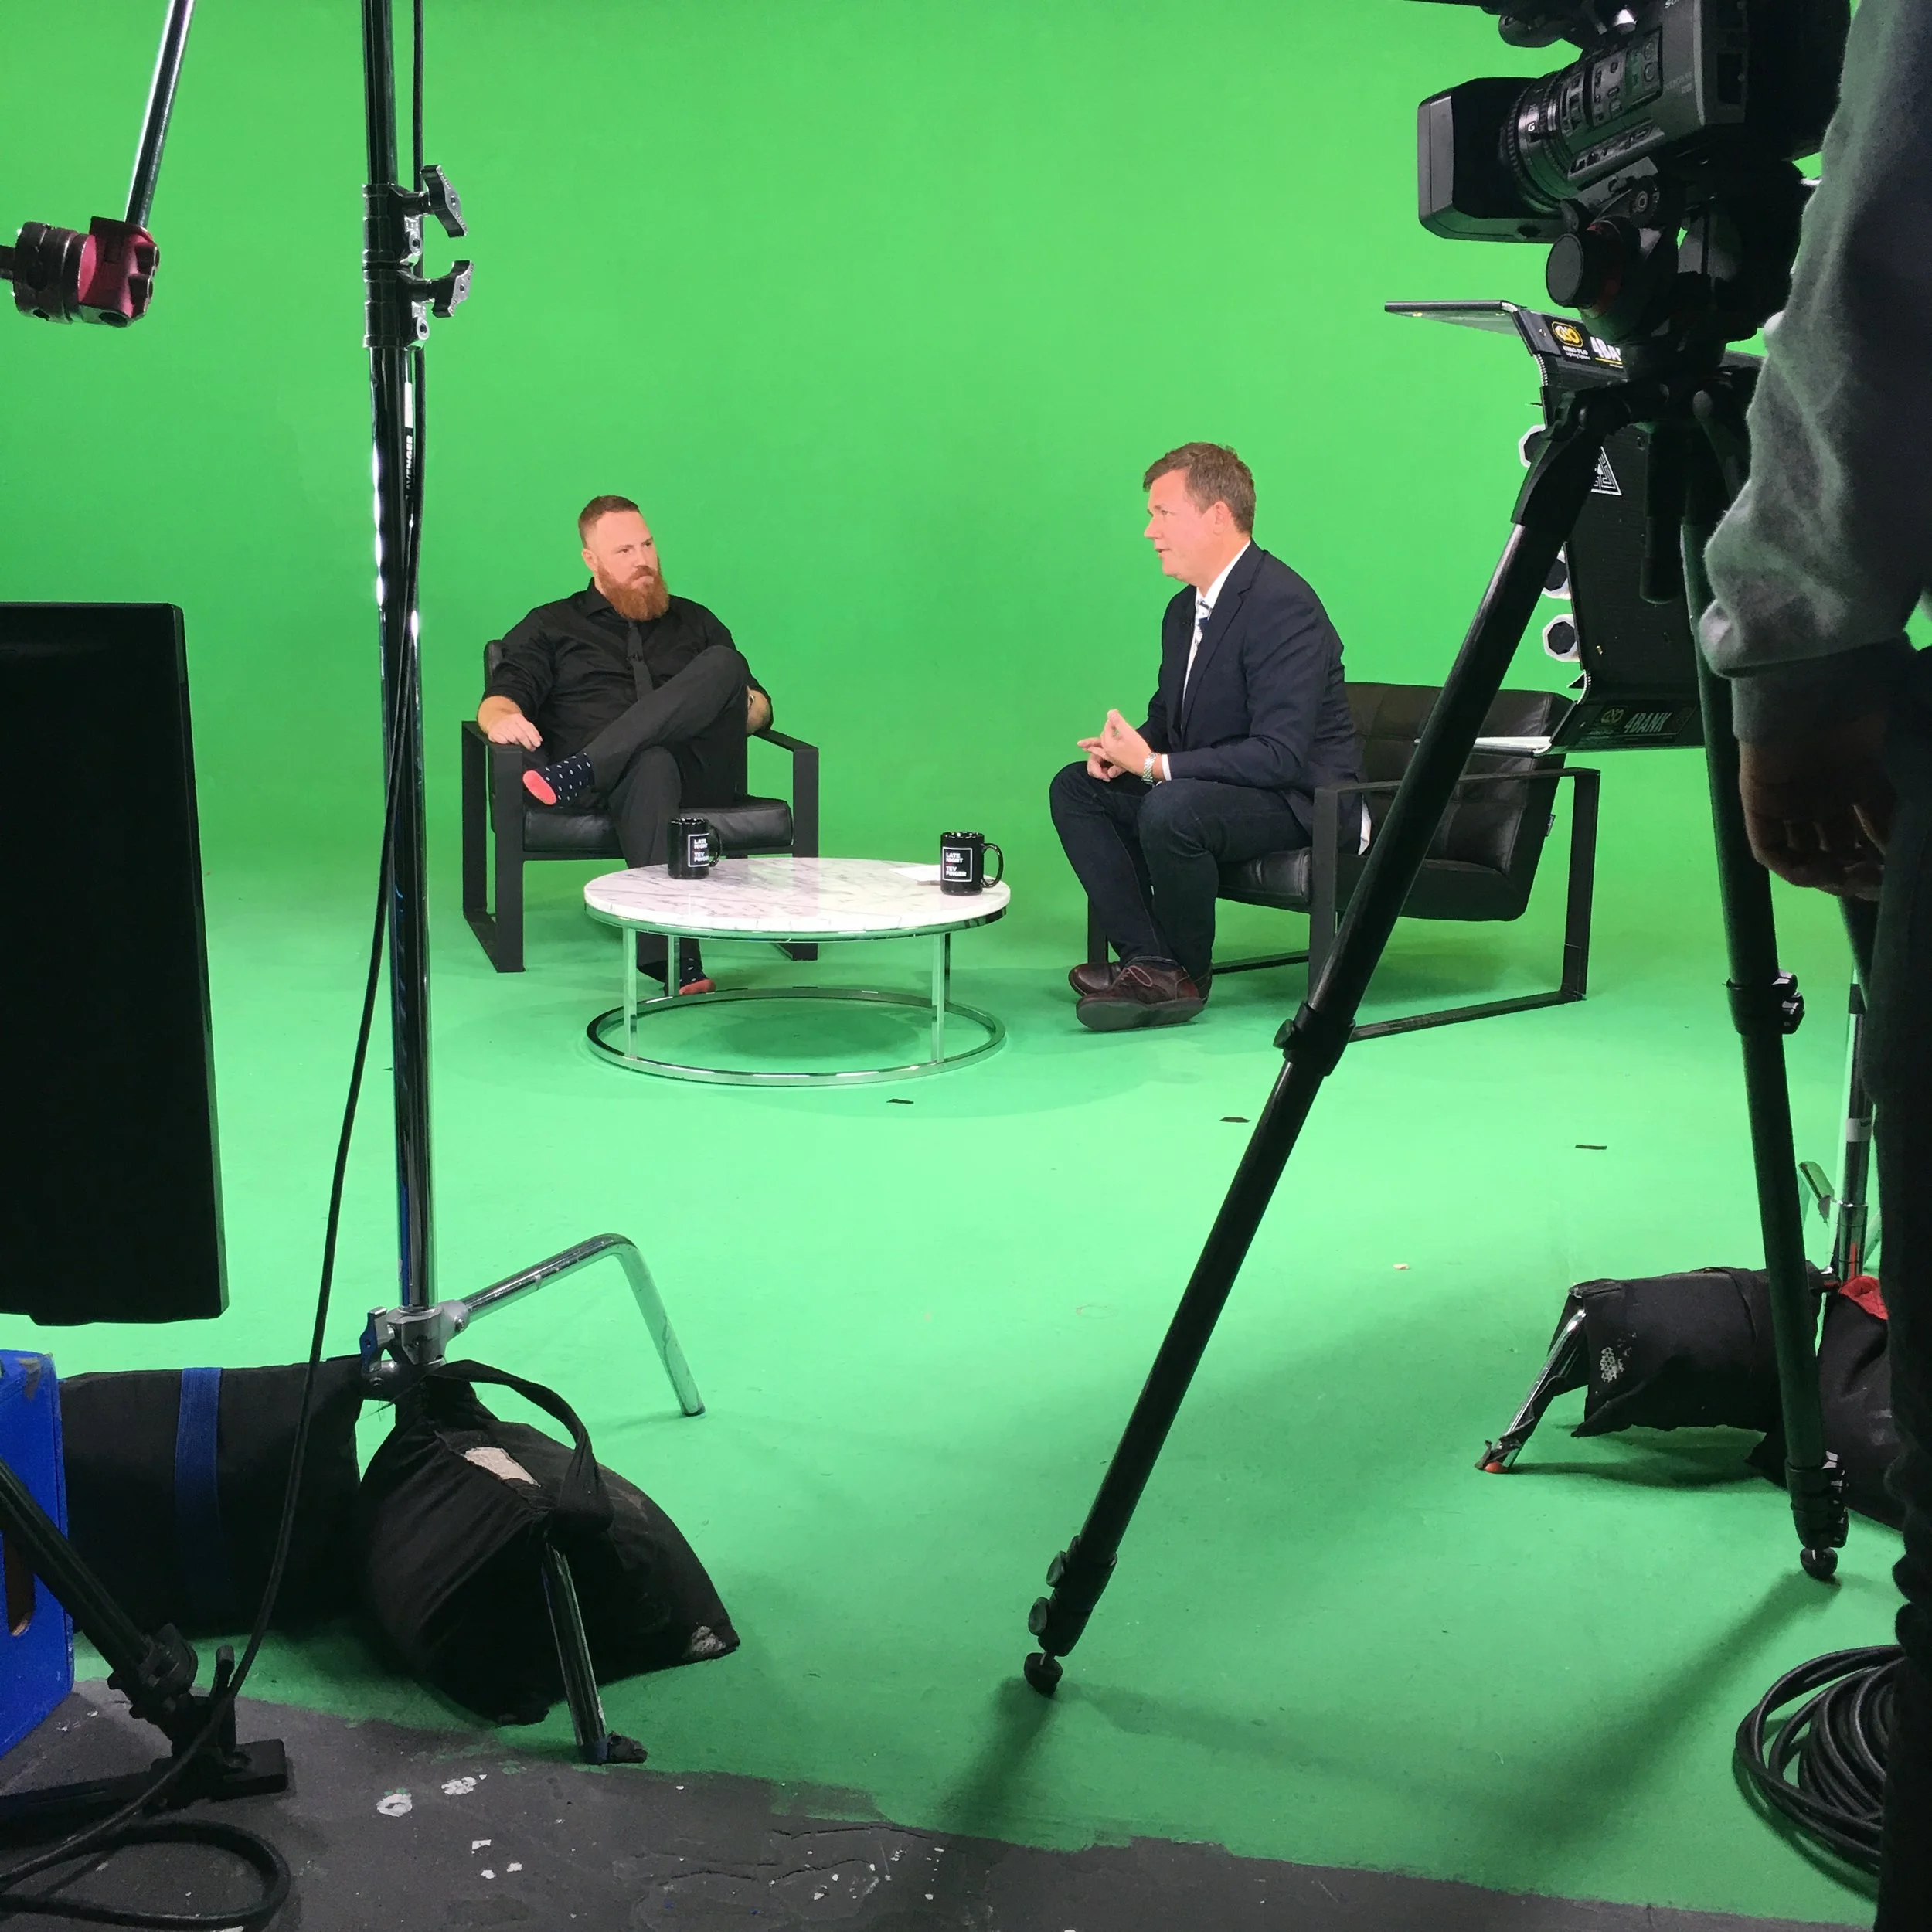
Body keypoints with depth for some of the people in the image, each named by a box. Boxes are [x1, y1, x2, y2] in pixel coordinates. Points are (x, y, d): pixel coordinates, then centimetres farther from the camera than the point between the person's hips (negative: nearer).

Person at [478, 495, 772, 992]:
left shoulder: (694, 621, 31)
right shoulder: (550, 626, 23)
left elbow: (758, 703, 29)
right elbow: (501, 697, 9)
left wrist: (749, 709, 2)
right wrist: (502, 717, -17)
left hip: (699, 774, 2)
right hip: (609, 779, -2)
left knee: (723, 664, -27)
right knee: (653, 765, -41)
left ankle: (575, 774, -41)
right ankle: (670, 949, -56)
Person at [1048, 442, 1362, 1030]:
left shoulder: (1283, 605, -21)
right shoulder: (1184, 610, 8)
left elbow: (1280, 756, -28)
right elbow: (1166, 716, 21)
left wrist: (1155, 765, -26)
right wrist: (1125, 747, -4)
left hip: (1300, 800, -10)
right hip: (1207, 786, 10)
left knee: (1171, 808, -35)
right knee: (1075, 787, 0)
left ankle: (1184, 975, -10)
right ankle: (1149, 961, -11)